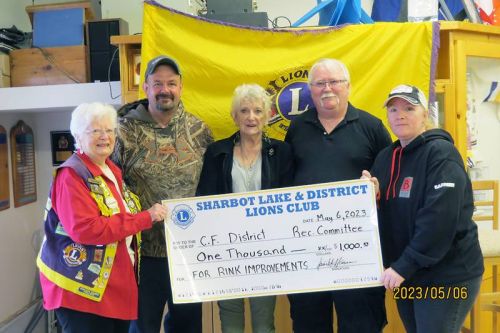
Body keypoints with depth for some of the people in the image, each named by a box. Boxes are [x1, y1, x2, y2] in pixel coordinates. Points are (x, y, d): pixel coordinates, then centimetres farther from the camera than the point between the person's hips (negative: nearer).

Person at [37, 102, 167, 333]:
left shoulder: (112, 171, 11)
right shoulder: (72, 176, -15)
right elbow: (86, 229, -27)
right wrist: (146, 218, -24)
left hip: (117, 285, 8)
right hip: (82, 288, -8)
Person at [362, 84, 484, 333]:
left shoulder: (441, 153, -13)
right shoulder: (385, 157, 8)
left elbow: (439, 219, -24)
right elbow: (382, 215, 12)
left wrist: (404, 266, -24)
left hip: (446, 275, -7)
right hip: (405, 275, 7)